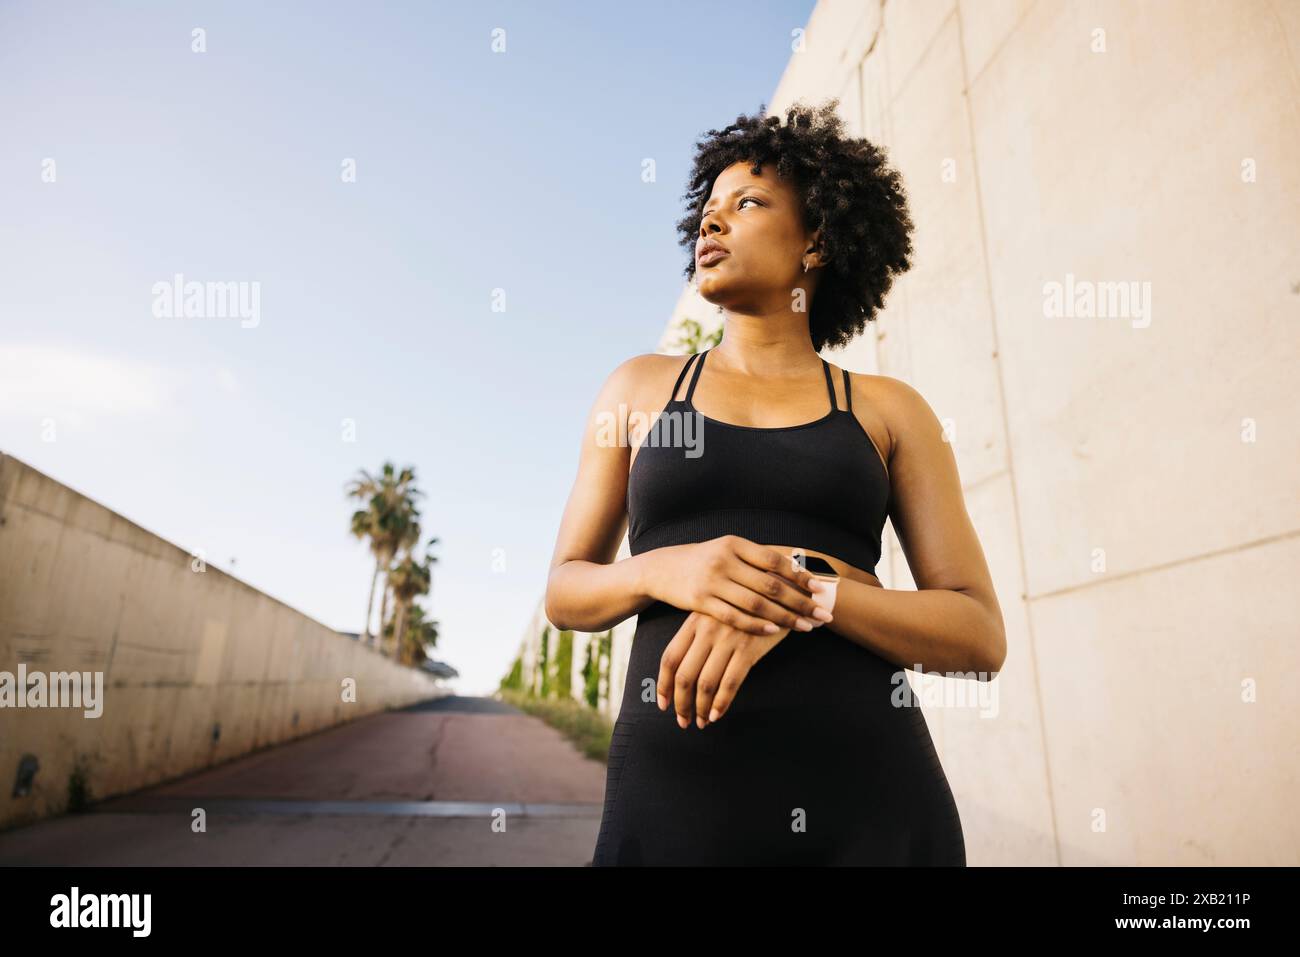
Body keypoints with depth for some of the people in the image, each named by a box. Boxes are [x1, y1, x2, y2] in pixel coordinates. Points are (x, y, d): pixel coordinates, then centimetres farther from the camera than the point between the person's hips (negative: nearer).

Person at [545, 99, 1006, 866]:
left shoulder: (888, 410, 6)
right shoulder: (643, 386, 9)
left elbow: (980, 636, 0)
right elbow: (565, 592, 9)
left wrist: (803, 593, -18)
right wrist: (664, 571, -14)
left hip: (868, 792, 0)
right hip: (673, 789, 1)